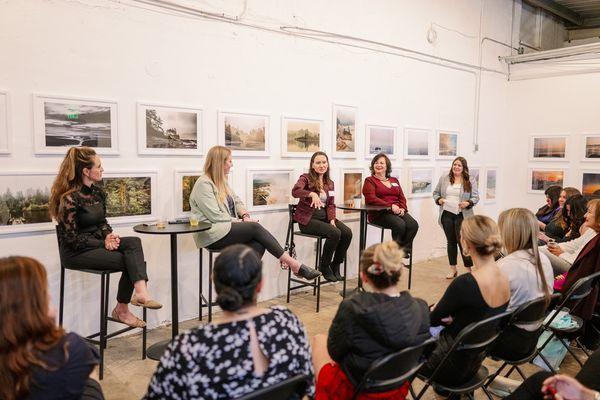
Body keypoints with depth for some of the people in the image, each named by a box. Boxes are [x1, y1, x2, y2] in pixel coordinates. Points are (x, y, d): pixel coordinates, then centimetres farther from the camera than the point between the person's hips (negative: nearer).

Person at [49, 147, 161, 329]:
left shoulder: (97, 191, 7)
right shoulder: (70, 198, -17)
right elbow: (72, 238, -16)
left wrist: (109, 234, -5)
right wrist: (104, 243, -16)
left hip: (97, 242, 7)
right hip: (76, 252, -7)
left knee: (134, 242, -21)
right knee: (129, 261, -20)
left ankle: (141, 292, -34)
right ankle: (121, 310, -5)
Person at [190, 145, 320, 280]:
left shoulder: (221, 182, 20)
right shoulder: (203, 184, -10)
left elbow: (236, 201, 18)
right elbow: (215, 216, -18)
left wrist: (245, 216, -3)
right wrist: (239, 221, -12)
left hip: (227, 228, 9)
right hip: (212, 235, -9)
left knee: (258, 244, -21)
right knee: (255, 228, -24)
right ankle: (295, 265, -21)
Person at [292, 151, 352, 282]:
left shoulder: (329, 183, 15)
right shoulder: (306, 178, -3)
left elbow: (331, 205, 10)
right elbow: (295, 191, -24)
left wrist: (332, 220, -9)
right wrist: (312, 194, -42)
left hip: (324, 217, 6)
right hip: (308, 219, -6)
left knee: (347, 232, -18)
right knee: (335, 233, -28)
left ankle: (335, 265, 0)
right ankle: (324, 267, -8)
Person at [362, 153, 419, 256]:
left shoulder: (394, 180, 24)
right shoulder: (370, 181, 5)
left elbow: (402, 197, 18)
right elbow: (371, 199, -11)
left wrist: (402, 208, -5)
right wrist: (390, 206, -19)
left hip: (398, 211, 5)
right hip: (379, 213, -5)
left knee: (413, 224, -23)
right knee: (400, 224, -32)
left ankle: (404, 250, -12)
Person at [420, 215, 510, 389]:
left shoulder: (464, 284, -32)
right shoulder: (504, 278, -8)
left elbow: (432, 320, -15)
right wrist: (451, 317, -2)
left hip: (453, 365, -7)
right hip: (475, 362, 7)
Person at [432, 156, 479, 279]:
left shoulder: (470, 181, 1)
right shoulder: (444, 179, 8)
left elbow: (475, 197, 1)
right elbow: (436, 193, 13)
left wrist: (468, 203, -17)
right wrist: (438, 200, -7)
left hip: (462, 215, -3)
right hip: (447, 214, 3)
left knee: (462, 241, -6)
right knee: (451, 241, 12)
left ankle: (469, 270, 7)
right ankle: (453, 269, 22)